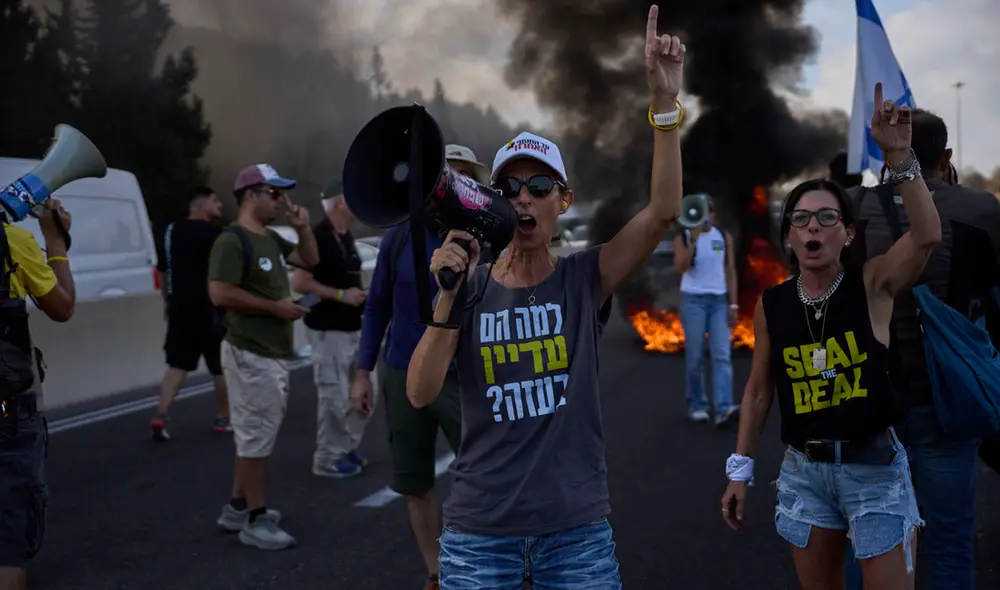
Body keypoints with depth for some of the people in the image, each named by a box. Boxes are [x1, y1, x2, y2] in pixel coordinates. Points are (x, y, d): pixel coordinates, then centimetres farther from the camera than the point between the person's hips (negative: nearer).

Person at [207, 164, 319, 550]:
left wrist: (302, 228, 6)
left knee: (255, 434, 16)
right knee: (256, 436, -4)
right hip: (251, 355, -10)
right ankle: (255, 521, 4)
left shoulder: (272, 239, 13)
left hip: (275, 353, 10)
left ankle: (237, 508, 27)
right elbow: (220, 294, -25)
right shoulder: (232, 241, -16)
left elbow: (310, 261, 23)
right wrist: (275, 306, -20)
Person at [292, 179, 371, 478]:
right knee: (334, 397, -4)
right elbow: (300, 283, -21)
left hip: (353, 328, 9)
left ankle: (347, 447, 28)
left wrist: (359, 295, 8)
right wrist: (341, 295, -22)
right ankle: (327, 459, 9)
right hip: (329, 330, -9)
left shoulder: (346, 236, 12)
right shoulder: (318, 235, -16)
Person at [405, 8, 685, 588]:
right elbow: (421, 393, -9)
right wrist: (448, 295, -20)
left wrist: (665, 101, -22)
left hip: (579, 530, 0)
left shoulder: (585, 279, -2)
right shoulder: (470, 289, 0)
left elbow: (664, 211, -15)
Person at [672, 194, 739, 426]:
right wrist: (693, 240, -24)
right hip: (693, 300, -2)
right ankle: (697, 405, 17)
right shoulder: (682, 238, -2)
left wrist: (733, 305, -1)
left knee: (722, 355, -11)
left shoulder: (724, 237, 6)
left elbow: (730, 272, 6)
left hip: (719, 301, 2)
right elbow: (680, 267, -17)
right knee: (695, 357, 1)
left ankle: (723, 410, -19)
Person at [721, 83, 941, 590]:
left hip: (873, 466, -3)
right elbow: (759, 390, 9)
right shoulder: (772, 304, 0)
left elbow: (927, 236, -26)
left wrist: (899, 156, -35)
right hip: (804, 469, 3)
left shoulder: (872, 285, -7)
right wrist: (740, 470, 7)